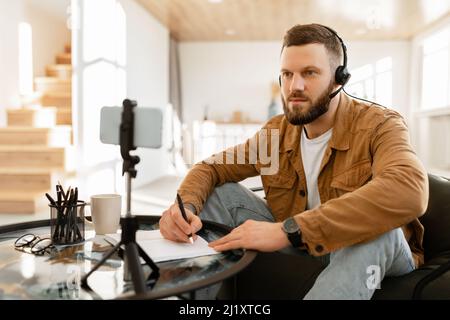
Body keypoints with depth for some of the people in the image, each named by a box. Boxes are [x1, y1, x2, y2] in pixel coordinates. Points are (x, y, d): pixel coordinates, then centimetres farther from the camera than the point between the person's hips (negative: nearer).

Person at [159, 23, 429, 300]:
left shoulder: (380, 126, -18)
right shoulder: (275, 133, -3)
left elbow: (410, 190, -40)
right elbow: (210, 169, 2)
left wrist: (288, 230, -44)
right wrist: (185, 207, -23)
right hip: (298, 249, 4)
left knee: (374, 225, -38)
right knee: (223, 192, -9)